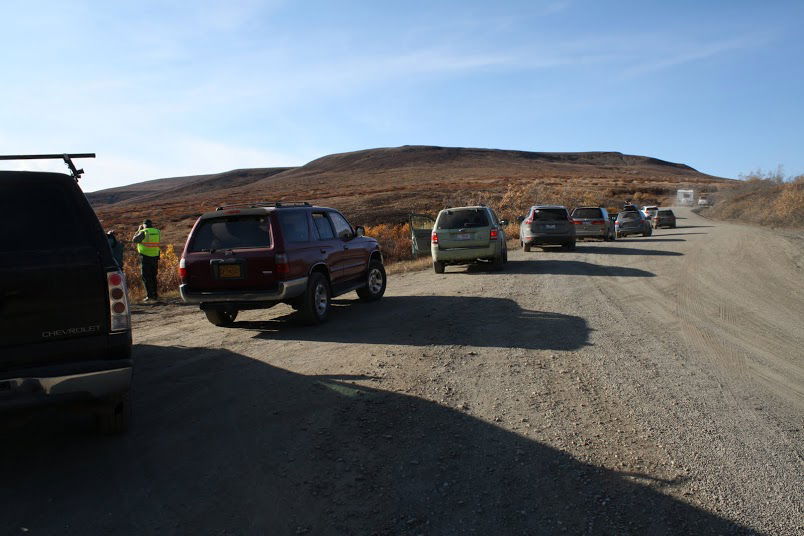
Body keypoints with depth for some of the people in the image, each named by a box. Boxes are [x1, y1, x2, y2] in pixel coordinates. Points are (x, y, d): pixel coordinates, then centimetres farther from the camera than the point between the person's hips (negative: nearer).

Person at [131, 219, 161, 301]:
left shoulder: (143, 232, -10)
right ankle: (155, 295, 14)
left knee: (146, 277, 0)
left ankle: (150, 295, -5)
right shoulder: (157, 232, 6)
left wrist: (139, 230, 7)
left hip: (145, 257, -5)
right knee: (153, 277, 14)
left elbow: (134, 240, -2)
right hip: (155, 257, 5)